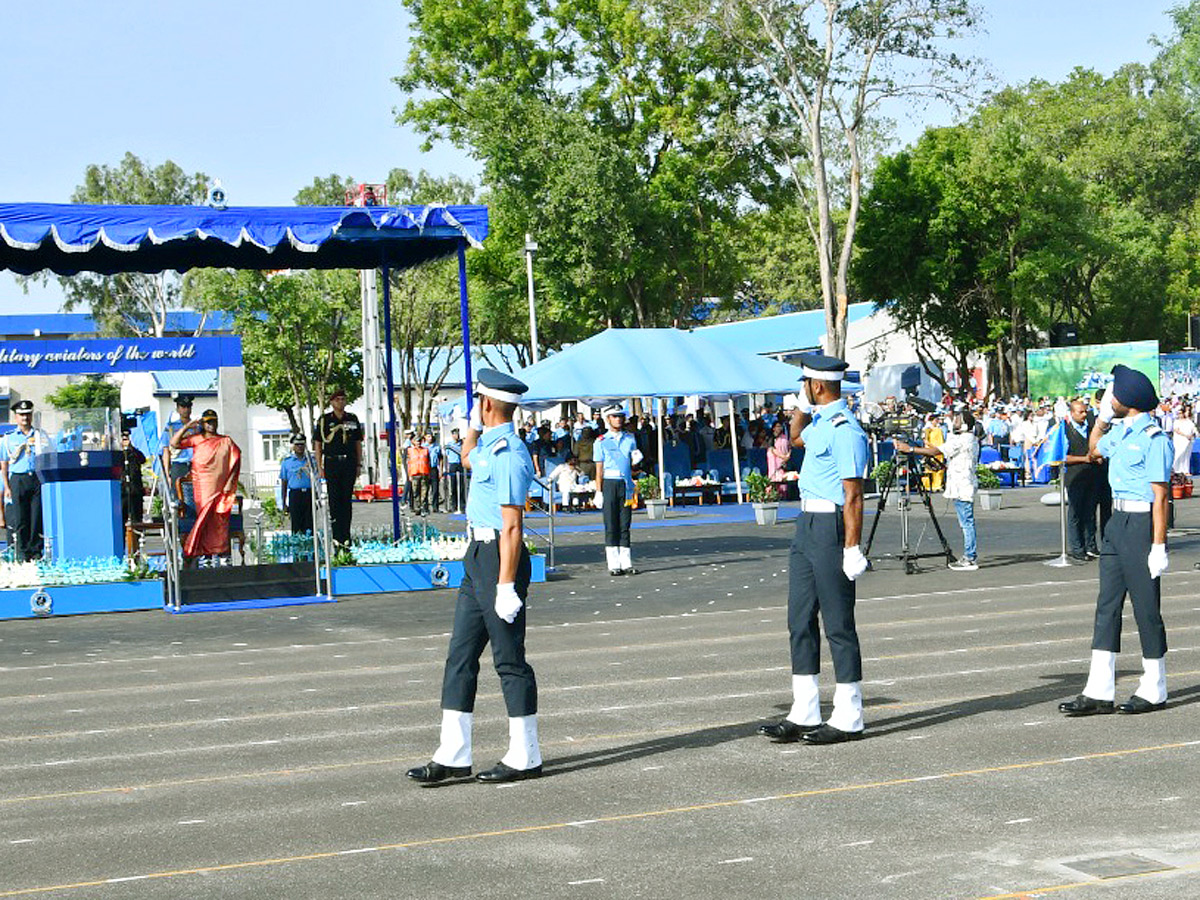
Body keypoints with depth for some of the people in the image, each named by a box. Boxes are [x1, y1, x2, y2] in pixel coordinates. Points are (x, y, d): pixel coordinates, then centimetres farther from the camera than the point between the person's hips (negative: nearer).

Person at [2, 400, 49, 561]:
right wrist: (6, 487, 1)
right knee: (20, 518, -4)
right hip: (18, 479, 0)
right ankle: (22, 553, -1)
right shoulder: (9, 438, 13)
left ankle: (36, 551, 1)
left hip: (38, 479, 0)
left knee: (37, 517, -4)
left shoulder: (41, 436, 14)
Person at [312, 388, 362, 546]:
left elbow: (358, 443, 15)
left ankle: (346, 536, 7)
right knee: (334, 500, -3)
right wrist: (319, 466, -3)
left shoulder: (353, 419, 11)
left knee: (347, 499, 4)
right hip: (332, 463, -2)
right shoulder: (324, 420, 2)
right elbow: (317, 444, 3)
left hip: (349, 462, 2)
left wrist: (359, 464, 9)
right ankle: (336, 536, 0)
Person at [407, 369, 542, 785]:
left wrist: (506, 585, -24)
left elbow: (512, 525, -23)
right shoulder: (489, 444, 11)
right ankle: (453, 755, 14)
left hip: (499, 556, -10)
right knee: (460, 655, 10)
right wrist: (474, 423, 20)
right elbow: (467, 457, 38)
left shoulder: (509, 454, -19)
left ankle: (525, 757, 9)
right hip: (477, 554, 10)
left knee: (509, 660, -1)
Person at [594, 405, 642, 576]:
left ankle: (626, 563, 6)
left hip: (626, 484, 3)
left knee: (625, 525, 4)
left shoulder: (630, 439, 13)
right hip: (609, 483, -3)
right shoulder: (601, 441, 3)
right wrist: (599, 492, -5)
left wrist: (636, 459, -6)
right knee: (611, 526, -2)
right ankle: (614, 565, 1)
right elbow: (599, 468, 1)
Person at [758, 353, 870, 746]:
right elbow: (796, 437, 38)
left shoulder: (844, 430, -17)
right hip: (806, 523, 10)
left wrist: (852, 548, -23)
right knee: (800, 620, 11)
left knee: (838, 624, -2)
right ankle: (804, 714, 18)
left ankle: (848, 719, 6)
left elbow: (853, 495, -20)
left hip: (830, 525, -10)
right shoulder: (818, 422, 13)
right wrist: (801, 405, 21)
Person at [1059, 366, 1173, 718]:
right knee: (1107, 604, 7)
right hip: (1117, 521, 9)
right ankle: (1099, 693, 10)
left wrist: (1158, 546, -21)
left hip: (1142, 524, -9)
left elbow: (1160, 496, -19)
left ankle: (1154, 691, 14)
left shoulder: (1154, 438, -16)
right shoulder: (1121, 432, 11)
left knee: (1146, 606, 1)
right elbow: (1095, 447, 34)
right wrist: (1103, 413, 20)